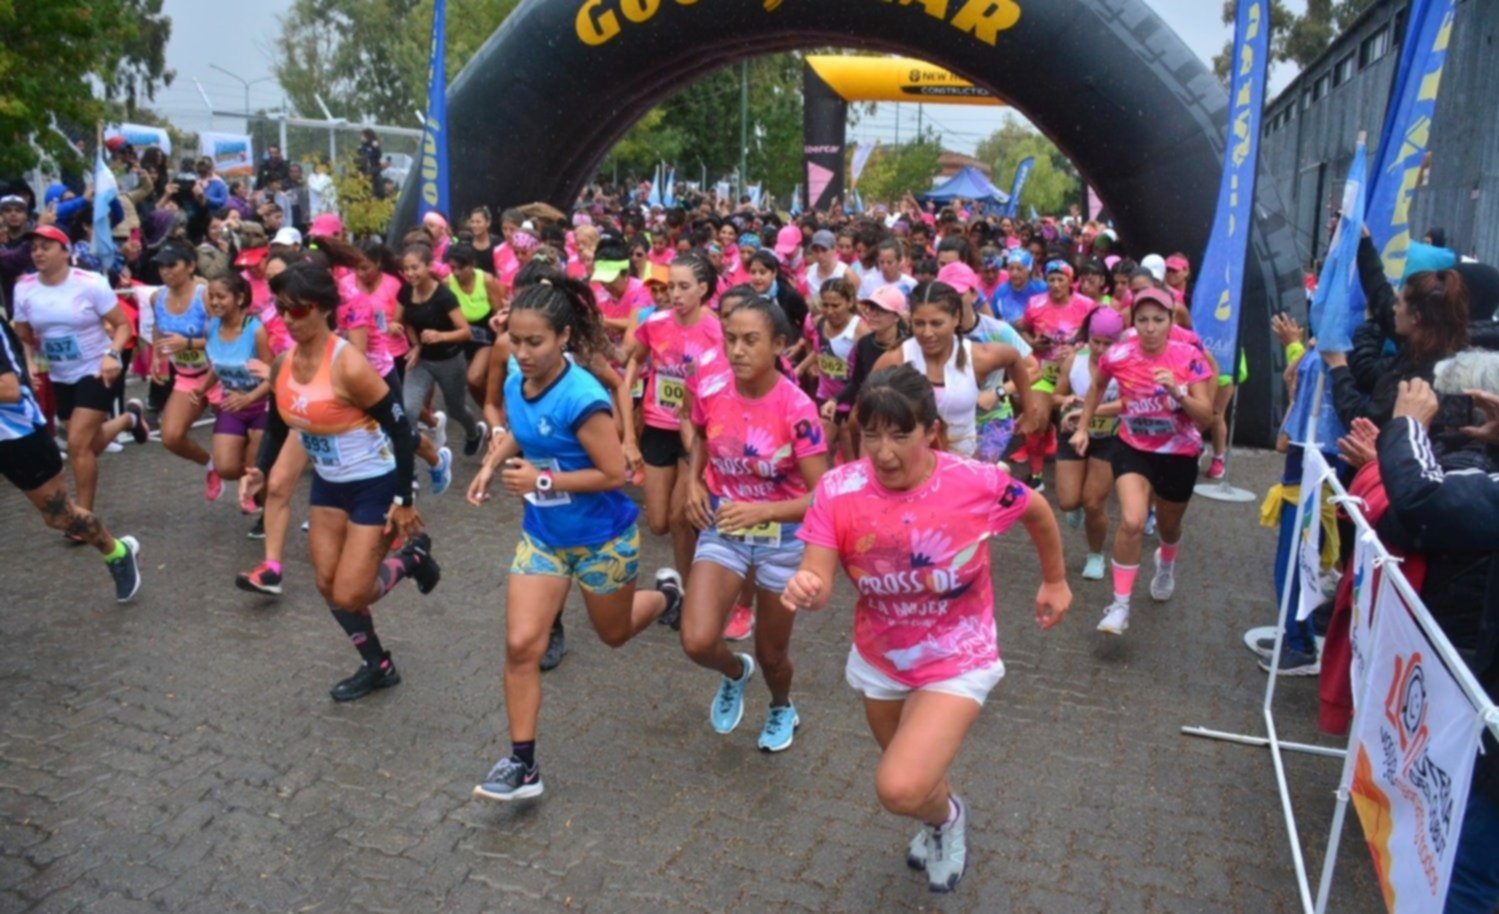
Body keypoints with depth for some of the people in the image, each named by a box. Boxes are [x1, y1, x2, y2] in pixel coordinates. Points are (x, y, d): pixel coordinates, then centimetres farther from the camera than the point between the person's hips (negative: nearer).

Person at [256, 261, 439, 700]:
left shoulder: (349, 366, -26)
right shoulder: (283, 365, -4)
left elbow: (400, 428, -21)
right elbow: (278, 424, 15)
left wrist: (404, 500, -18)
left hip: (375, 485, -7)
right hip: (328, 484, 7)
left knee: (349, 595, -7)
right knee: (328, 584, 9)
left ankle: (414, 556, 21)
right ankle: (378, 665, 28)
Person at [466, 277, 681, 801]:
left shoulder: (582, 399, -29)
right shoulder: (515, 383, -8)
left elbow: (615, 474, -25)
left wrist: (543, 480, -27)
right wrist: (492, 464, -5)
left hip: (602, 538, -5)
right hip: (542, 534, 5)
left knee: (614, 634, 19)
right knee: (521, 645, -5)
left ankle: (668, 597, 53)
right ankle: (522, 763, 8)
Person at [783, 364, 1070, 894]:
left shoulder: (978, 483, -24)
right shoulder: (838, 490, -21)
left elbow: (1038, 512, -2)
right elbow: (819, 583, -20)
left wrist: (1055, 582, 10)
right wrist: (804, 590, -44)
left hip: (958, 661, -3)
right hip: (880, 660, 4)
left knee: (902, 789, -21)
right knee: (913, 777, 26)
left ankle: (946, 817, 18)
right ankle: (940, 818, 63)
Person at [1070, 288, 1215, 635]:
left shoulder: (1189, 358, -18)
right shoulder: (1117, 355, -15)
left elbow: (1206, 417, -19)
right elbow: (1097, 387, 8)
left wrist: (1177, 392, -34)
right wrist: (1083, 427, 7)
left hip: (1179, 454, 1)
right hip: (1133, 449, 0)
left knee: (1168, 525, 21)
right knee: (1132, 522, -23)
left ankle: (1166, 565, 59)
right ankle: (1120, 605, -8)